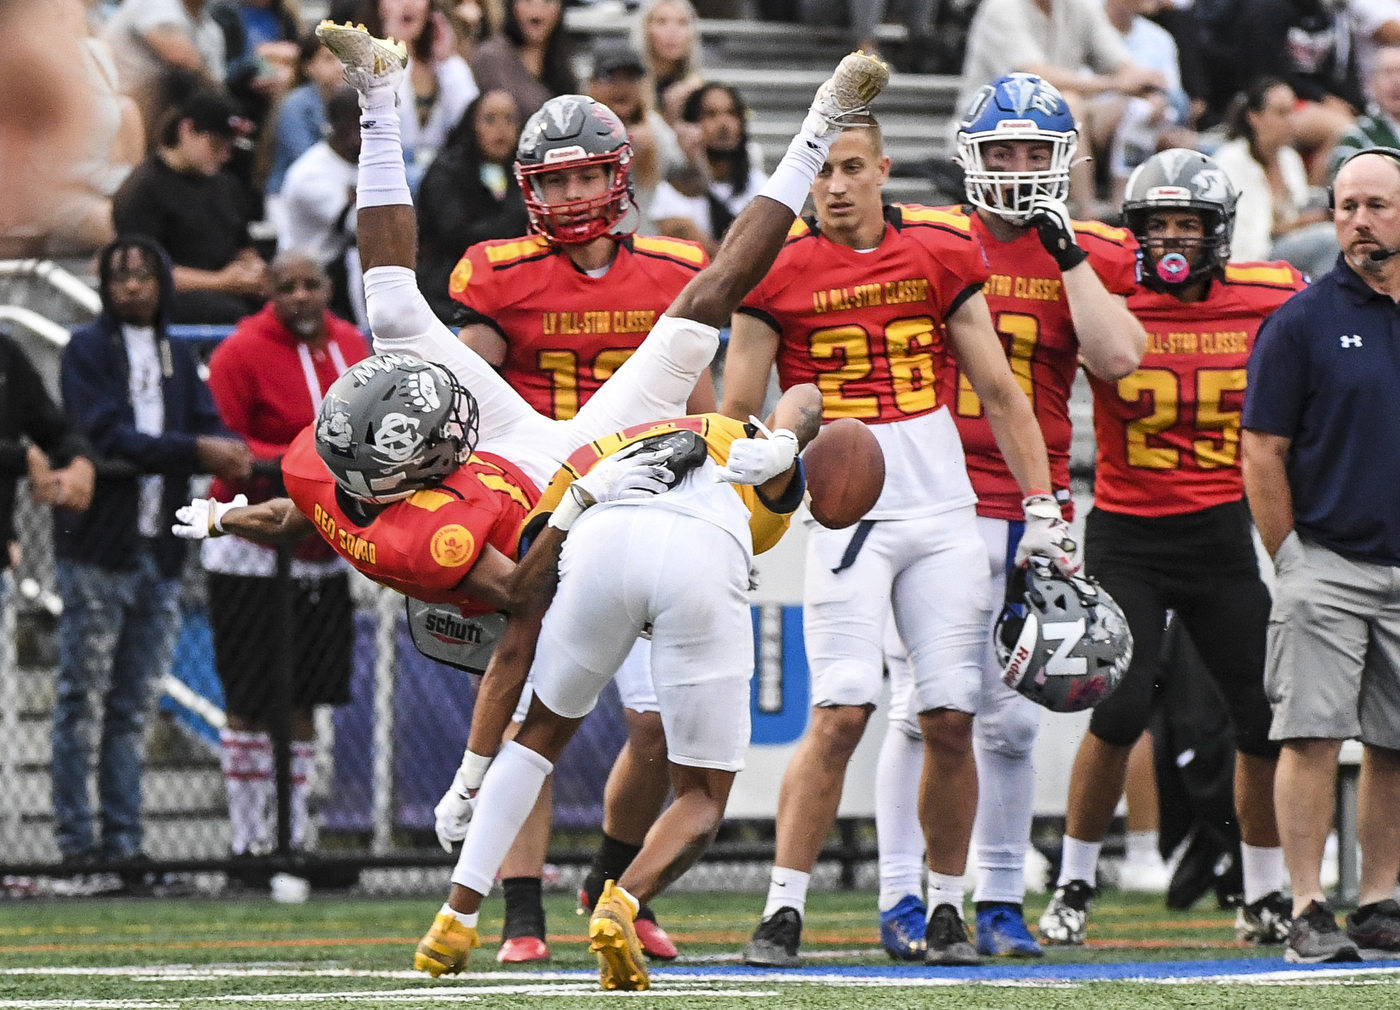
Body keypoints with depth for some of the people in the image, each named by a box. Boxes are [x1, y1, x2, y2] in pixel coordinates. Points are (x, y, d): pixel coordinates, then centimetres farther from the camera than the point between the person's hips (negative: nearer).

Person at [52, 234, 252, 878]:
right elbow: (107, 438, -13)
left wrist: (227, 452, -18)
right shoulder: (88, 350, -1)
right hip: (96, 551, -5)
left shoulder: (178, 359, 16)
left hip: (159, 552, 5)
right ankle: (75, 836, -2)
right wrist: (194, 451, -21)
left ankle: (122, 839, 8)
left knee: (134, 705, 6)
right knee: (81, 697, -3)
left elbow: (210, 428, 7)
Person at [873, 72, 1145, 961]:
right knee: (922, 705, -6)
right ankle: (902, 897, -1)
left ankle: (1001, 900, 14)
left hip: (1031, 510, 2)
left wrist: (1068, 253, -11)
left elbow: (1117, 360, -11)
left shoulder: (1090, 256, 5)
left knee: (1011, 719, 5)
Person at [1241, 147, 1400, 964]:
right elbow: (1264, 452, -4)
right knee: (1314, 738, -6)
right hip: (1326, 565, -4)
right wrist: (1291, 561, -7)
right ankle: (1309, 912, -4)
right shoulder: (1302, 321, -3)